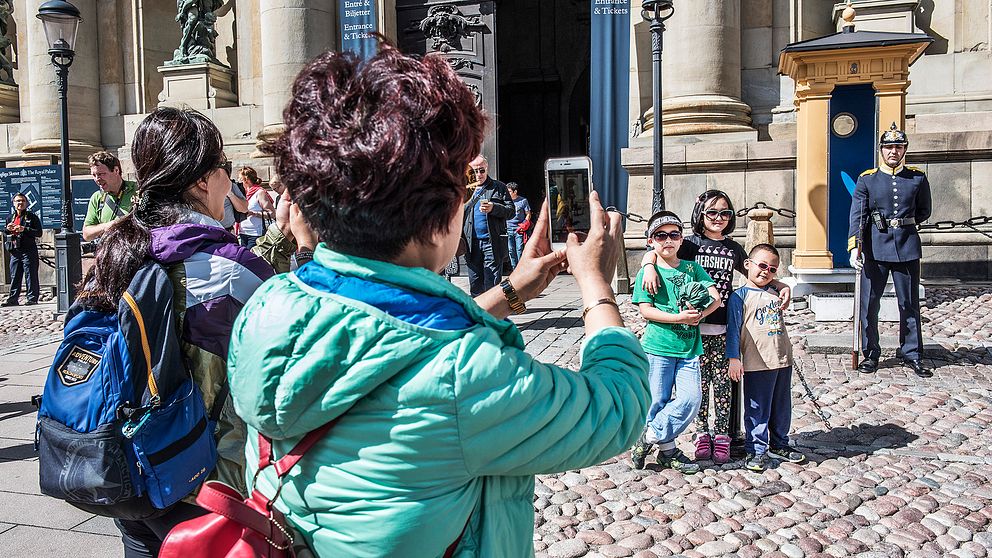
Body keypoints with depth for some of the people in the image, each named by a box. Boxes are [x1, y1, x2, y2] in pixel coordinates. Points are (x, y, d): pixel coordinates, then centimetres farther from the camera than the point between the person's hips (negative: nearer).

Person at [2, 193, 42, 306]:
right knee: (14, 276, 8)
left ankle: (32, 298, -1)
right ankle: (12, 299, 13)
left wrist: (24, 229, -18)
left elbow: (39, 233, -7)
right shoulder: (10, 218, 17)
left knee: (31, 276, -5)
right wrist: (7, 229, 2)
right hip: (14, 251, 6)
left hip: (29, 251, -5)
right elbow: (4, 233, 24)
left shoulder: (32, 217, 1)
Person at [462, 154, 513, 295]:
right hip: (471, 244, 3)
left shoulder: (499, 187, 7)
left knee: (492, 283, -3)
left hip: (492, 243, -3)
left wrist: (493, 208, -18)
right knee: (475, 283, 9)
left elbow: (511, 210, 0)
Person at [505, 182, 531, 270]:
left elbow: (528, 214, 6)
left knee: (519, 250, -6)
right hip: (508, 229, 3)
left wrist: (525, 224, -10)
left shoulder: (523, 200, 1)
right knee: (511, 250, 5)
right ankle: (514, 268, 14)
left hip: (519, 229, -3)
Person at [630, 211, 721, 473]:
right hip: (658, 346, -3)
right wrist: (679, 318, -18)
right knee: (659, 401, 2)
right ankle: (667, 451, 20)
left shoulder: (693, 268, 9)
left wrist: (698, 315, -15)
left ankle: (648, 438, 6)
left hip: (689, 347, 3)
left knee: (691, 399, -7)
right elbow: (645, 310, -9)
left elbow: (716, 298, 2)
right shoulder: (648, 272, -2)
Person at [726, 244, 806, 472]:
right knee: (757, 409, 1)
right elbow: (733, 329, -9)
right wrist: (733, 358, -13)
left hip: (783, 360, 7)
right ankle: (757, 450, 12)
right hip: (756, 364, -6)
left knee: (782, 407, 16)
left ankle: (778, 444, 31)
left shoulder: (774, 293, 11)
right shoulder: (740, 297, -7)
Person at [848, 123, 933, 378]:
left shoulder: (918, 178, 7)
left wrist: (901, 223, 3)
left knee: (910, 304, 7)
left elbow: (924, 211, 15)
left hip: (907, 248, 1)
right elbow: (857, 216, -5)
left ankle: (912, 354, 19)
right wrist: (854, 247, -16)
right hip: (875, 249, -1)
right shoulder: (867, 180, 2)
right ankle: (870, 354, 14)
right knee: (869, 303, 3)